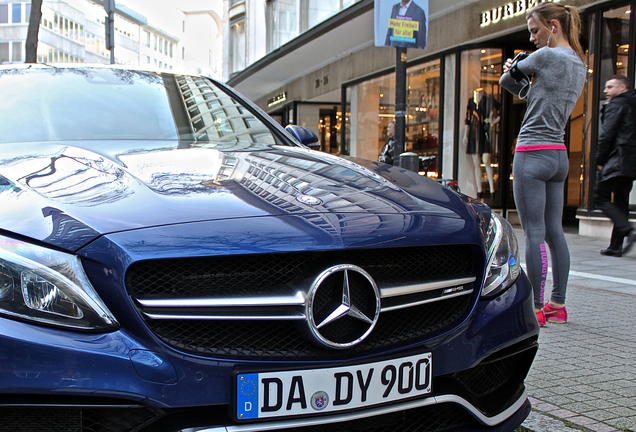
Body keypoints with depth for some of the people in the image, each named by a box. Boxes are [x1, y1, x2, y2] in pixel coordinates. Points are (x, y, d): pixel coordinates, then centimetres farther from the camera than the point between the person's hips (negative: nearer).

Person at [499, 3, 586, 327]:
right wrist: (521, 75, 2)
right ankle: (558, 305, 16)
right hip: (559, 155, 9)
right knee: (554, 231, 11)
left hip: (533, 154, -9)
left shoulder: (547, 57, -10)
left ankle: (536, 308, -4)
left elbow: (506, 80, 2)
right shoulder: (578, 65, 17)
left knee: (534, 233, -7)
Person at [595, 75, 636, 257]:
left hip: (617, 160, -9)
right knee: (621, 201, 9)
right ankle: (616, 246, 9)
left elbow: (607, 134, -12)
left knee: (601, 196, -3)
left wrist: (600, 160, -6)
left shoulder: (616, 104, -5)